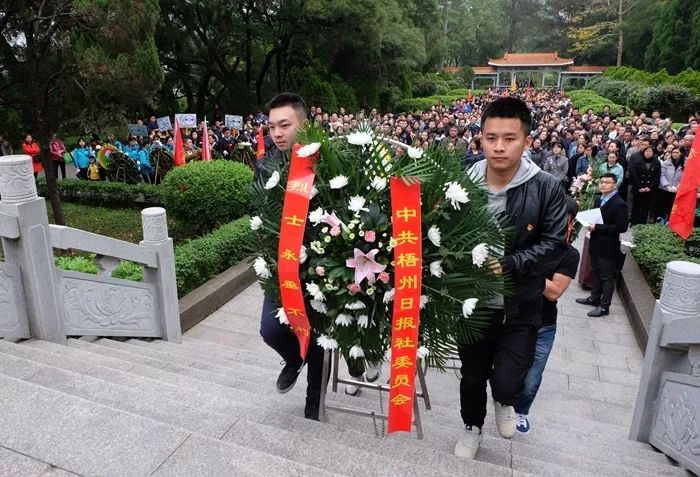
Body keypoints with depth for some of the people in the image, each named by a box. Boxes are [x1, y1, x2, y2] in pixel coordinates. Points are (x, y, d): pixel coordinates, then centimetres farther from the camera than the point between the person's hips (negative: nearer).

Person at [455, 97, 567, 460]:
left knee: (505, 382, -4)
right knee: (472, 376, 18)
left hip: (521, 307, -1)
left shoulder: (547, 189, -12)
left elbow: (553, 244, -10)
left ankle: (503, 402, 36)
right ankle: (472, 428, 49)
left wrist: (509, 264, -22)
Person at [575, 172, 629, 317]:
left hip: (608, 247, -8)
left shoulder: (619, 204, -17)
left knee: (607, 277, 4)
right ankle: (594, 298, 35)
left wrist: (597, 227, -23)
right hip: (595, 243, 8)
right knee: (596, 273, 20)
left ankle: (604, 306, 12)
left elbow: (621, 227, -23)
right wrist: (591, 224, -2)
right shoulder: (599, 199, 8)